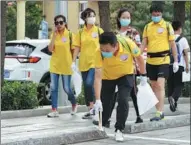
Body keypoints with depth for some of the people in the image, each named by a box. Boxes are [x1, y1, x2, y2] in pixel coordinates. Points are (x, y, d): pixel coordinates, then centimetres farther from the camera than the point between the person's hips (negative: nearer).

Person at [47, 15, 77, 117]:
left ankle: (74, 105, 28)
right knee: (53, 88, 0)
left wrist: (73, 62, -4)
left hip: (66, 65, -3)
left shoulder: (69, 34, -4)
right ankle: (54, 110, 4)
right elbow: (50, 49, -8)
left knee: (67, 88, 1)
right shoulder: (54, 34, 3)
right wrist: (54, 35, -12)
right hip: (55, 64, 3)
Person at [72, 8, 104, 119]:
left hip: (95, 62, -4)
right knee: (86, 86, 7)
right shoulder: (80, 32, 7)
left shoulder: (99, 31, 1)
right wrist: (74, 61, 0)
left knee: (89, 83, -22)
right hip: (84, 63, 4)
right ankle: (90, 110, 16)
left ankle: (92, 106, -10)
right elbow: (77, 48, 7)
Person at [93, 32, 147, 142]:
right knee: (105, 104, 3)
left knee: (123, 100, -19)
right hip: (108, 77, 1)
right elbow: (98, 77, -33)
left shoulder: (128, 44, -35)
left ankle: (119, 130, -3)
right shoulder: (100, 52, -34)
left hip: (126, 75, -1)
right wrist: (98, 100, -38)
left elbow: (139, 58, -13)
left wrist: (144, 75, -4)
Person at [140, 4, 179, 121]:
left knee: (160, 85, -14)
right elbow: (144, 44, 9)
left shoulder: (167, 25, -1)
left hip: (163, 60, -5)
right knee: (154, 86, 9)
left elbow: (173, 44, 0)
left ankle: (160, 112, -13)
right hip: (151, 61, 5)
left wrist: (176, 61, -4)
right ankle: (159, 111, 18)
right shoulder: (147, 27, 9)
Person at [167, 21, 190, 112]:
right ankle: (173, 97, -26)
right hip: (180, 66, -3)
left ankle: (173, 105, 13)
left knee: (170, 85, 11)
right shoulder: (182, 39, -4)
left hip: (169, 66, 3)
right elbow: (185, 53, -5)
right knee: (179, 85, 2)